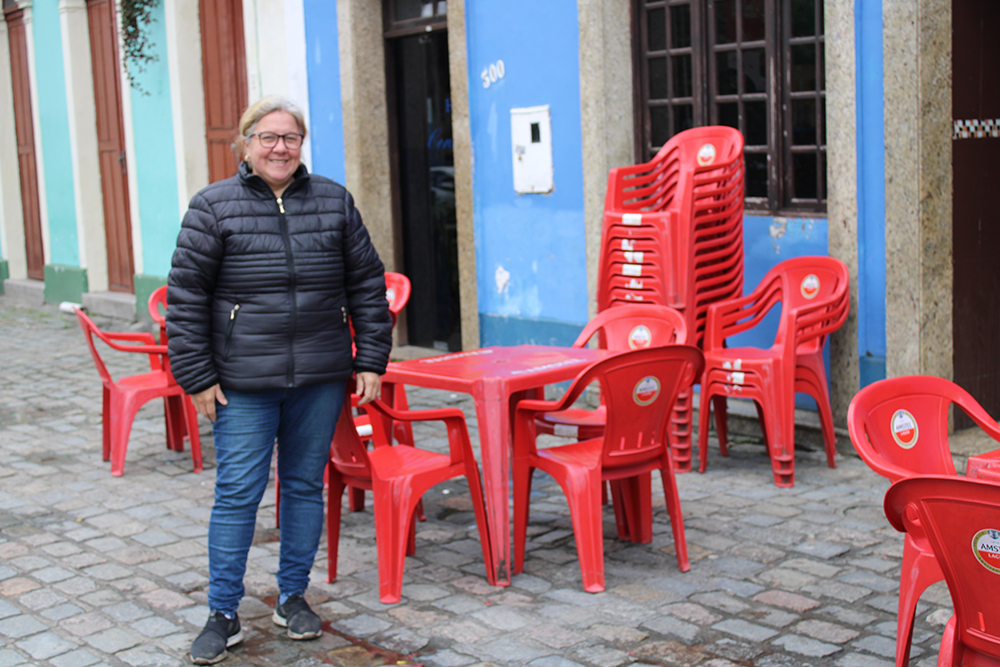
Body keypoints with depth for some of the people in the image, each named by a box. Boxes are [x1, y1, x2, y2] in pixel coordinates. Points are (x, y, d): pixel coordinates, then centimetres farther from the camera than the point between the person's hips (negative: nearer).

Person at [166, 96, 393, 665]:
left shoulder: (335, 203, 8)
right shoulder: (213, 207, 0)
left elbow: (368, 286, 11)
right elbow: (187, 297, 0)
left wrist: (372, 360, 5)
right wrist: (198, 377, -4)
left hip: (321, 380, 3)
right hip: (243, 383, -2)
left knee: (306, 485, 11)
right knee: (238, 493, -1)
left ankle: (293, 596, 26)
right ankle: (223, 614, 11)